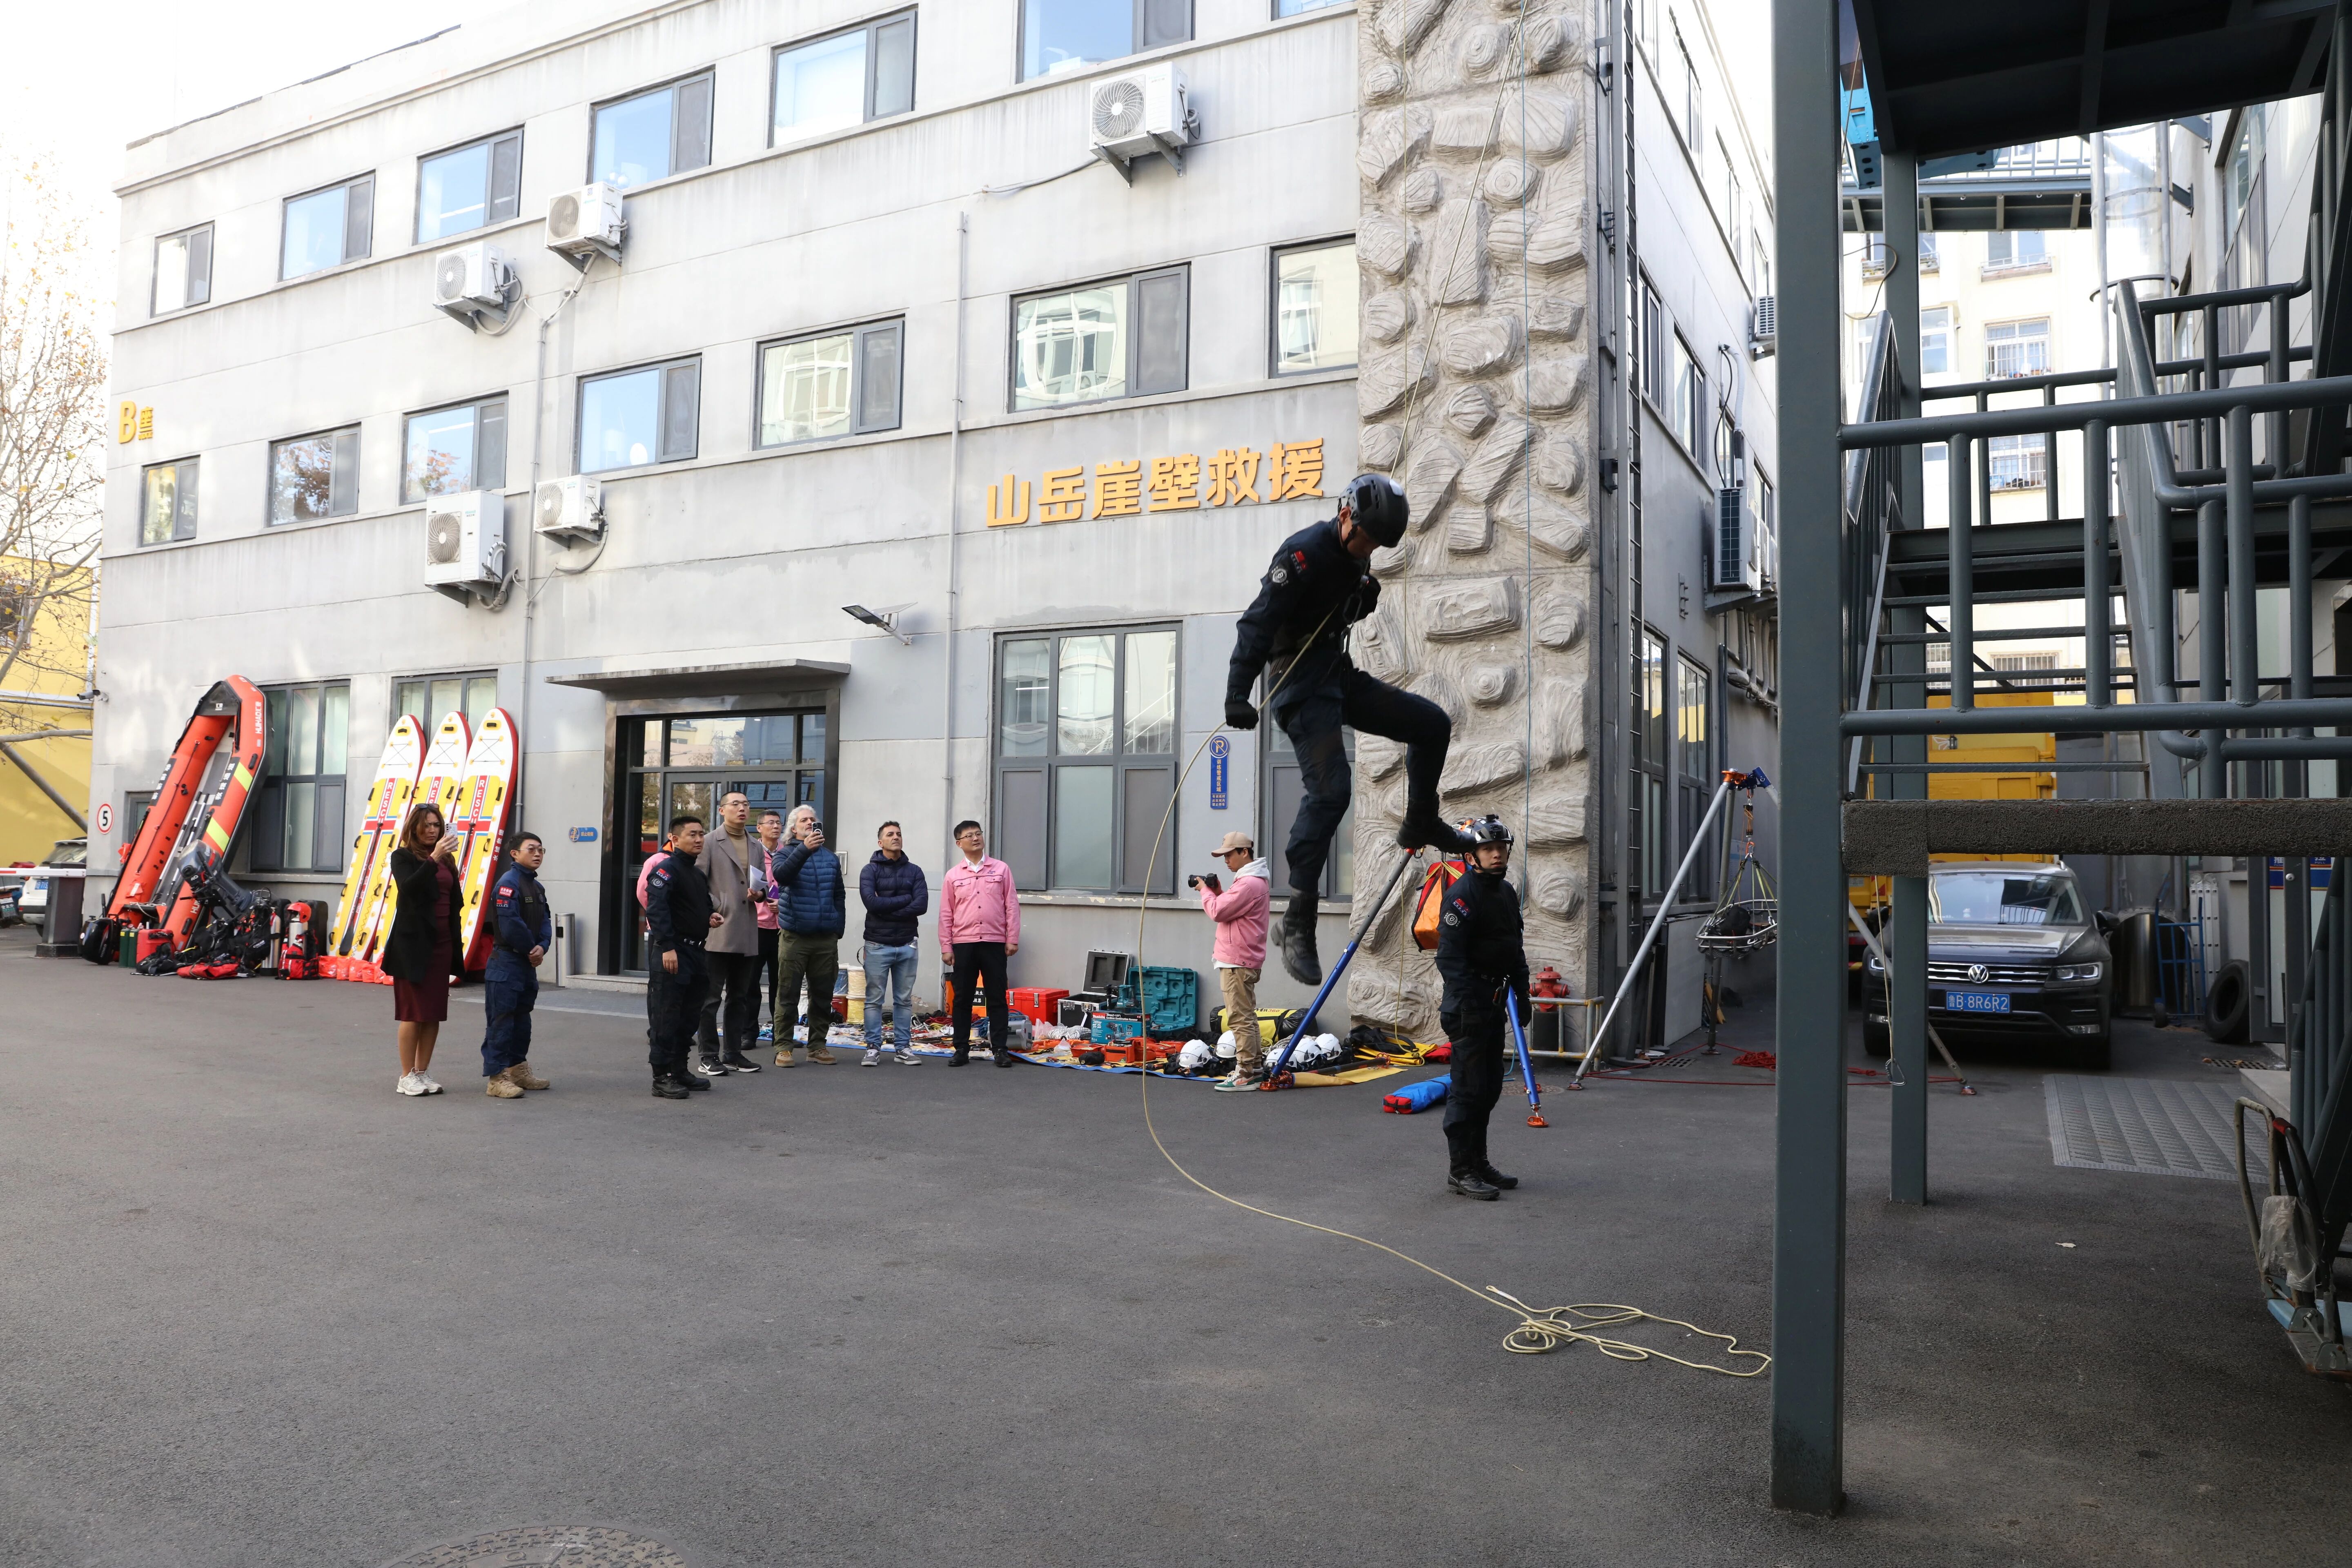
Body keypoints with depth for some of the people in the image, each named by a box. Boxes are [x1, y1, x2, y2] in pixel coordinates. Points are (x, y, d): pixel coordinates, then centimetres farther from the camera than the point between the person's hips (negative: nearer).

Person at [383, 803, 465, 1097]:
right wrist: (433, 859, -31)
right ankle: (407, 1077, 5)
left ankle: (423, 1073, 15)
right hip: (414, 942, -5)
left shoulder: (447, 859, 14)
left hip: (442, 942, 5)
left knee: (435, 1012, 7)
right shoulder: (403, 857, -2)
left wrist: (455, 944, 12)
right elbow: (408, 888, -21)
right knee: (414, 1012, -2)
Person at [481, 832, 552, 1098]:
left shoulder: (537, 887, 15)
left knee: (522, 1018, 18)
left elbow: (545, 922, 9)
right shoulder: (509, 883, -15)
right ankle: (497, 1078, -4)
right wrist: (531, 949, -10)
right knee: (501, 1021, -6)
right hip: (507, 960, -10)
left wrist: (542, 947, -10)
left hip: (528, 963, 10)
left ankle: (518, 1070, 29)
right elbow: (511, 925, -22)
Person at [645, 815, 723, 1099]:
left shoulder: (699, 873, 18)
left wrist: (711, 916, 10)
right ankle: (663, 1077, -3)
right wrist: (667, 947, -27)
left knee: (691, 1014, 14)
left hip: (694, 950, 9)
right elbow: (656, 910, -21)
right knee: (667, 1016, -7)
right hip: (671, 951, -9)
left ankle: (680, 1070, 23)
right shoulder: (666, 870, -11)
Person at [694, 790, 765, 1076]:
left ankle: (733, 1053, 19)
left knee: (740, 997, 11)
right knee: (711, 997, -2)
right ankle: (708, 1056, 3)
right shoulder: (709, 843, -1)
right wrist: (715, 909, -15)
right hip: (717, 931, -6)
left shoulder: (757, 847, 17)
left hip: (747, 934, 6)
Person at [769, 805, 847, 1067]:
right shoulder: (785, 853, 1)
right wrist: (805, 849, -33)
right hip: (795, 937, -4)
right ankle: (784, 1047, 8)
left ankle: (818, 1046, 17)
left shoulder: (831, 858, 13)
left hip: (826, 938, 4)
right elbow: (781, 875, -22)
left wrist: (839, 928, 10)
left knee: (823, 995, 8)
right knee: (788, 995, 1)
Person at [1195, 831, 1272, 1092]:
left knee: (1240, 1018, -9)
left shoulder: (1249, 884, -18)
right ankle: (1256, 1066, 25)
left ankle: (1246, 1073, -7)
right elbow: (1231, 909, 20)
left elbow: (1219, 912, -19)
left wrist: (1205, 891, -4)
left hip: (1238, 962, -11)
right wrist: (1216, 892, 6)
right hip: (1241, 960, 11)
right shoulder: (1256, 880, 17)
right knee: (1246, 1016, 17)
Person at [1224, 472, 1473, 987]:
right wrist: (1237, 694, -33)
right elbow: (1259, 623, -23)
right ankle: (1297, 925, -16)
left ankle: (1420, 824, 29)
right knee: (1330, 789, -20)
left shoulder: (1355, 557, 10)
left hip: (1341, 676, 9)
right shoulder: (1304, 553, -16)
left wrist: (1366, 597, 0)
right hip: (1301, 684, -8)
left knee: (1433, 724, 7)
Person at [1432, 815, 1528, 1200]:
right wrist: (1466, 1004, -25)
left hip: (1494, 1002, 9)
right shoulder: (1463, 893, -14)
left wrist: (1522, 993, 17)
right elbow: (1450, 955, -20)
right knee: (1469, 1088, -6)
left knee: (1490, 1088, 14)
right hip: (1468, 1003, -9)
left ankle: (1478, 1162, 24)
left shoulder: (1507, 893, 14)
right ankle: (1459, 1171, 1)